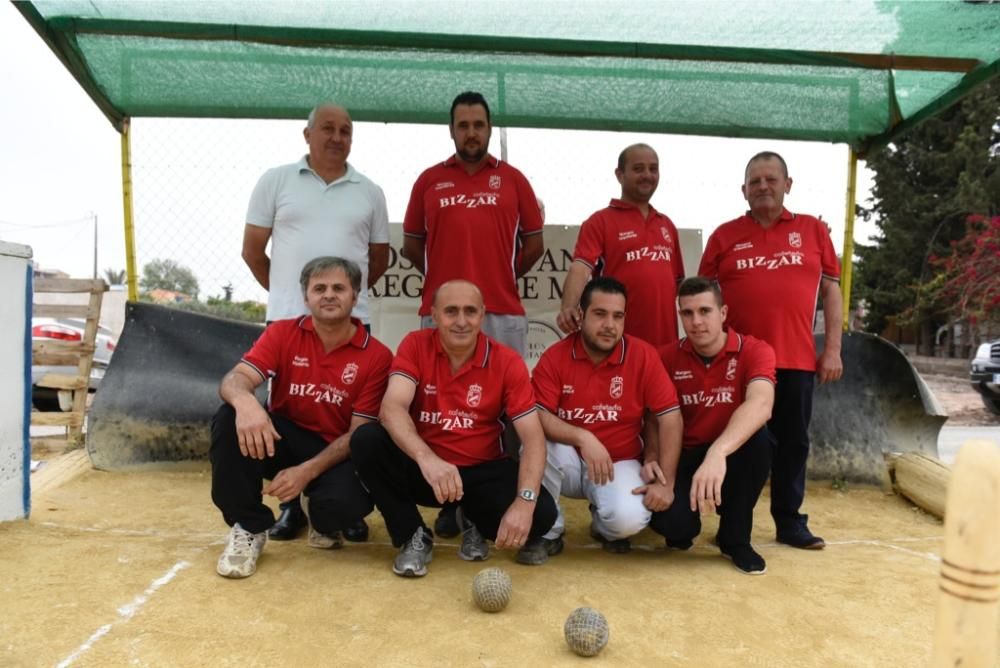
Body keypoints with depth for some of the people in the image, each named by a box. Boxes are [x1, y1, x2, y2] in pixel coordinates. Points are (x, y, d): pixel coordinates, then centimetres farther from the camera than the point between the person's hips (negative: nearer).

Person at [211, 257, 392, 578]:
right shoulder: (282, 333, -4)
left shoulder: (376, 356, -10)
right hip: (283, 440, 2)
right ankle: (250, 526, -8)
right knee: (231, 419, -27)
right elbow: (234, 380, -17)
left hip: (336, 454, -2)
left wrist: (308, 470, -24)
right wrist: (245, 402, -43)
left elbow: (360, 433, -11)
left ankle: (326, 525, 8)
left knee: (343, 502, -34)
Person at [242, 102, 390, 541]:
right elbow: (252, 249, 7)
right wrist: (284, 291, 11)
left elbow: (379, 258, 16)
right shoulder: (276, 181, 5)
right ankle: (292, 503, 19)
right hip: (286, 318, 0)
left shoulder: (369, 192, 9)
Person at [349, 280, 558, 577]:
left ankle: (473, 523, 11)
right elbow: (393, 407, -25)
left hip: (481, 471, 0)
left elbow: (533, 437, -16)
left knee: (542, 513, -25)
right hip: (422, 467, 0)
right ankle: (413, 536, -5)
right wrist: (426, 457, -45)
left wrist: (525, 501, -32)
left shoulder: (507, 362, -11)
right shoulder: (415, 345, -10)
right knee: (366, 439, -26)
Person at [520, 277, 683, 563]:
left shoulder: (643, 355, -10)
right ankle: (547, 532, -6)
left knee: (629, 518, -30)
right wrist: (583, 438, -32)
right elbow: (536, 416, -17)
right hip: (569, 461, 1)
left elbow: (671, 419, -11)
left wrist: (665, 482, -17)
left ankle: (604, 525, 13)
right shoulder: (555, 356, -9)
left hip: (620, 463, 0)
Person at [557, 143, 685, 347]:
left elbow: (677, 281, 20)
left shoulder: (667, 225, 17)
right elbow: (580, 268, -17)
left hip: (665, 339, 6)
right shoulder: (601, 221, -2)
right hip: (618, 341, -5)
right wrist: (569, 308, -34)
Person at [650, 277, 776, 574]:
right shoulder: (668, 357, -5)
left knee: (757, 435, -35)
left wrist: (717, 452, -51)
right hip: (686, 455, 0)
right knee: (671, 522, -30)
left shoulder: (754, 351, -15)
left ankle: (736, 538, -11)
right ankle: (685, 523, 14)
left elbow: (760, 404, -35)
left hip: (733, 456, 0)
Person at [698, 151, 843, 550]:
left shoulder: (813, 231, 8)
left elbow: (831, 291, 8)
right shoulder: (724, 236, 6)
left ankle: (790, 521, 23)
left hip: (796, 360, 1)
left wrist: (833, 350, 2)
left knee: (793, 442, 9)